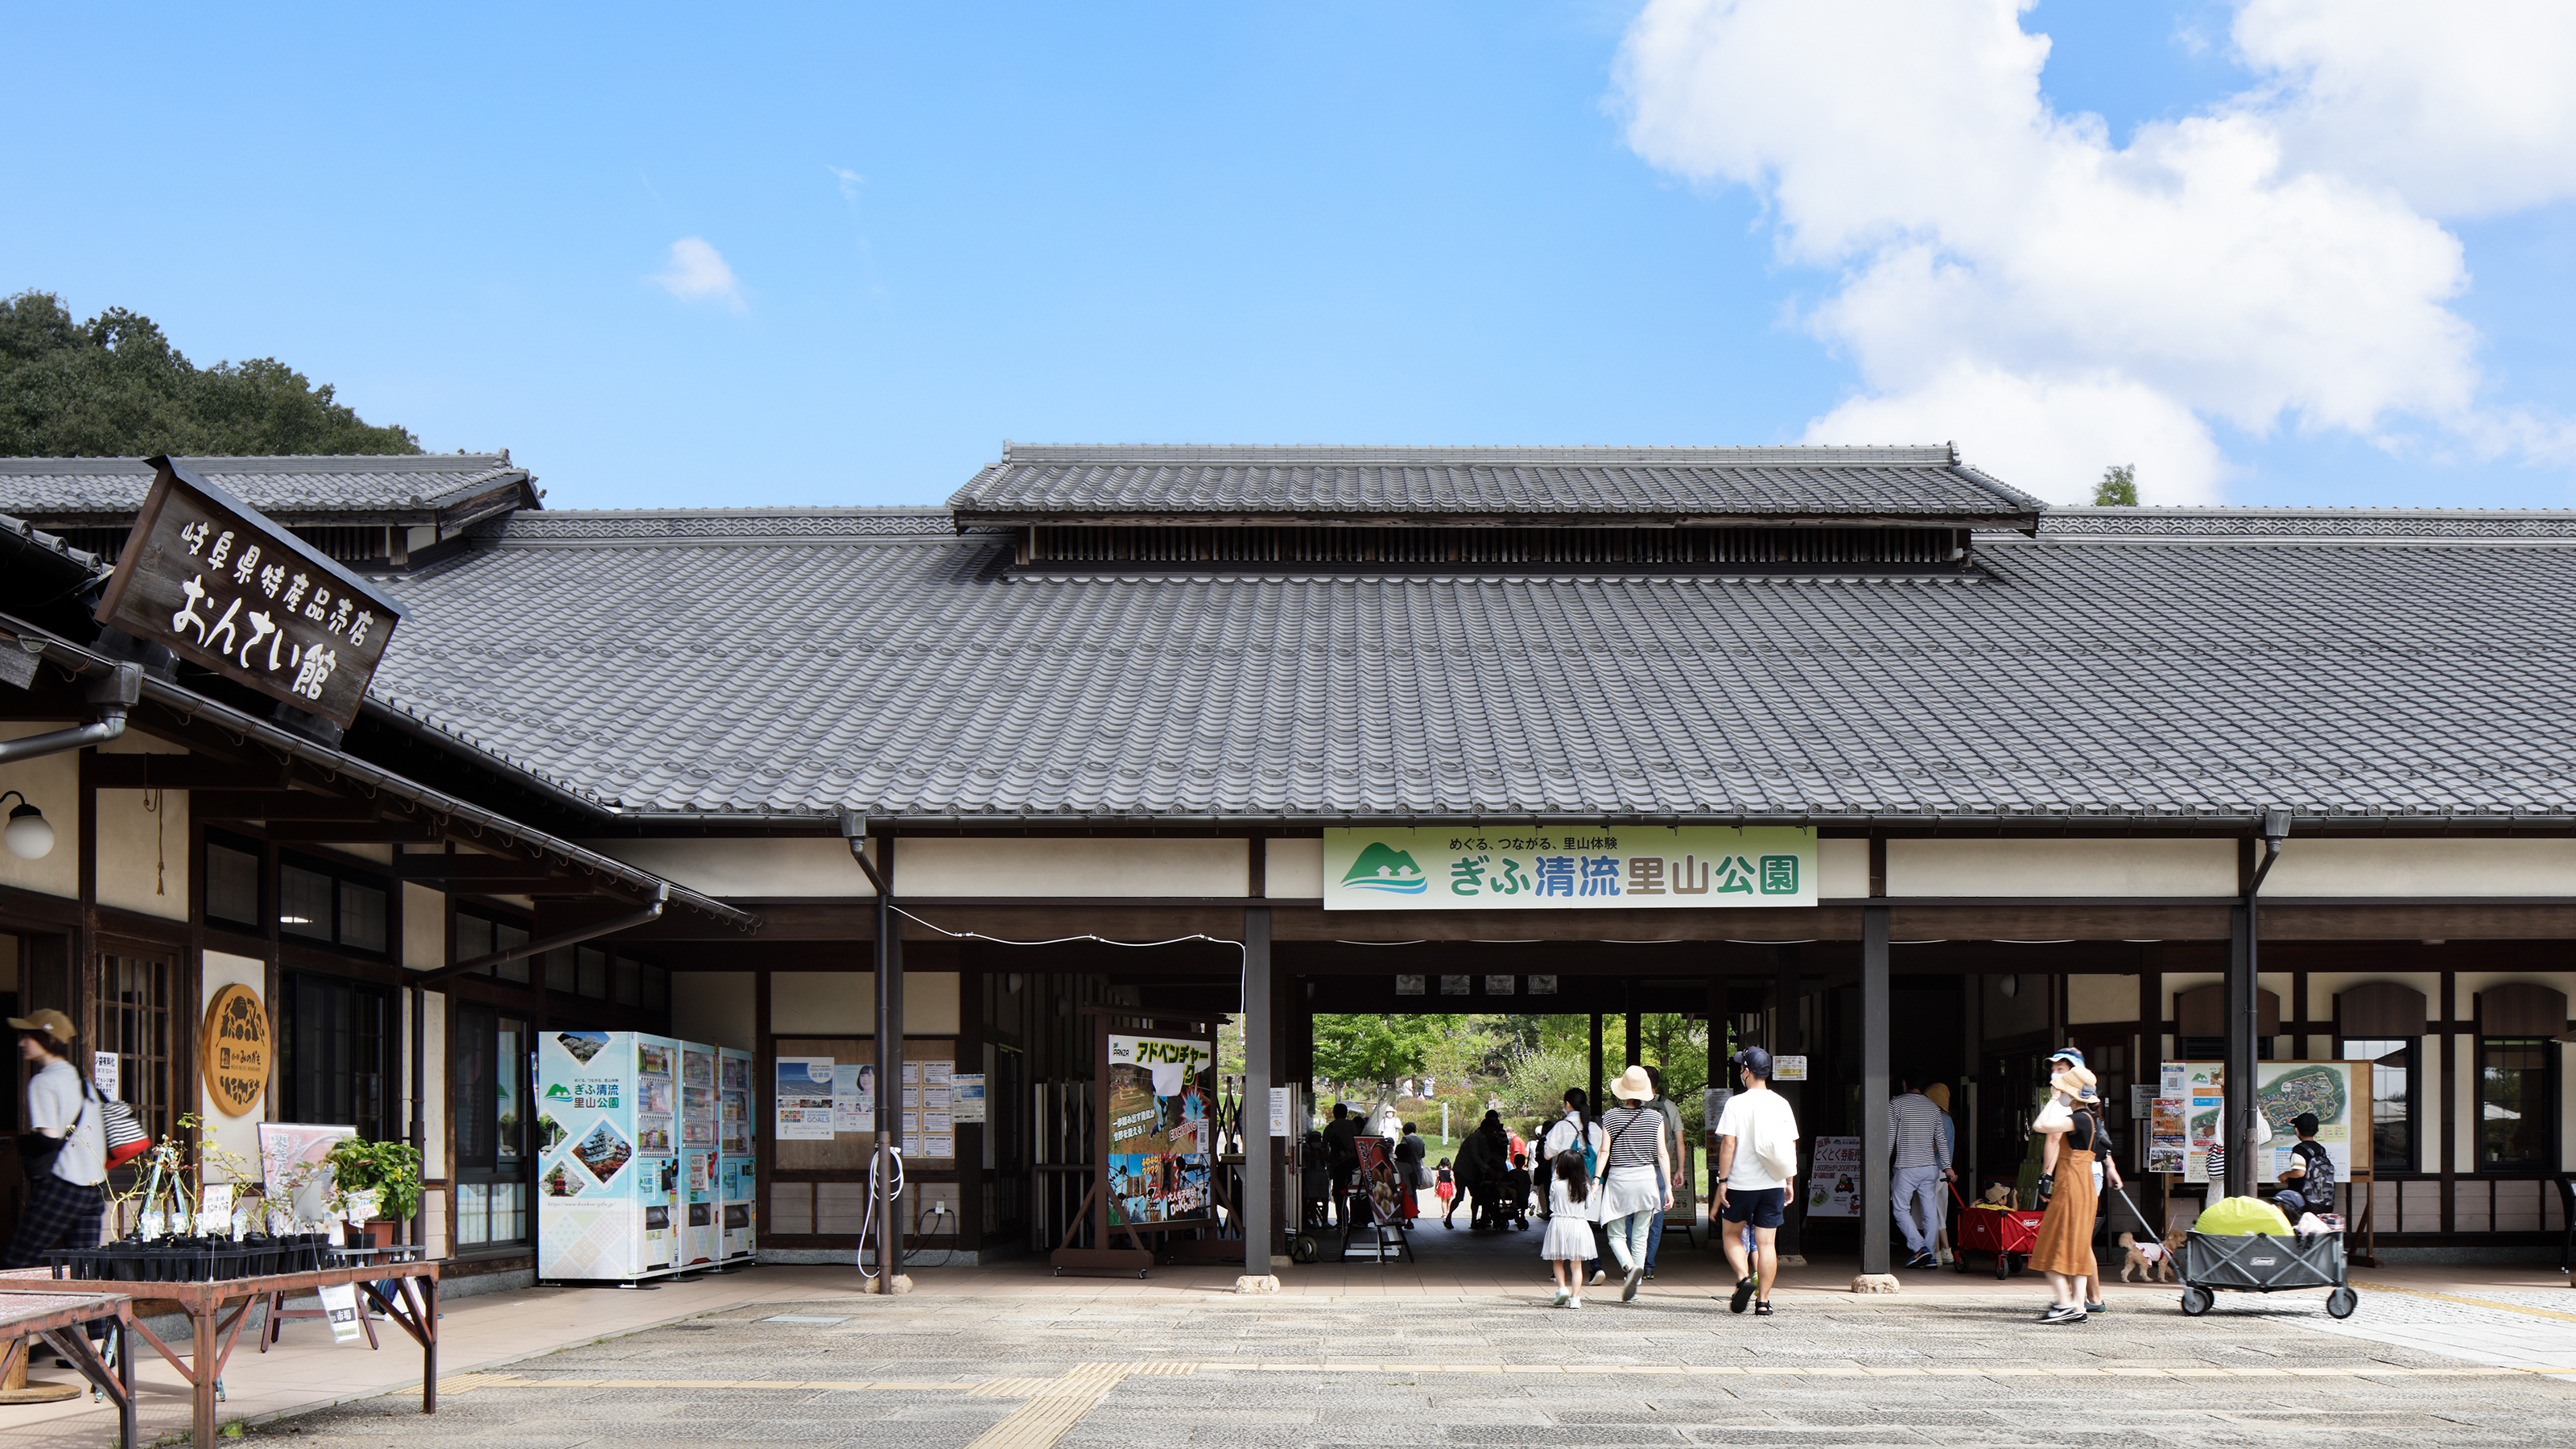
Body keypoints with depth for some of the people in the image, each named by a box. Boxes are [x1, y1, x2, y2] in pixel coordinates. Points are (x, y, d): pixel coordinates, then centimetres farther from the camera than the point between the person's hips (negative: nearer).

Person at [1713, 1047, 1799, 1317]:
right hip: (1773, 1184, 3)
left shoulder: (1736, 1104, -9)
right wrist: (1789, 1183, 15)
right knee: (1767, 1243, 5)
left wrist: (1722, 1181, -6)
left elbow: (1728, 1144, -12)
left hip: (1741, 1183, -3)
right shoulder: (1781, 1104, 4)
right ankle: (1763, 1302, 3)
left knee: (1732, 1234, 15)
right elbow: (1791, 1147, 7)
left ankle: (1744, 1277, -7)